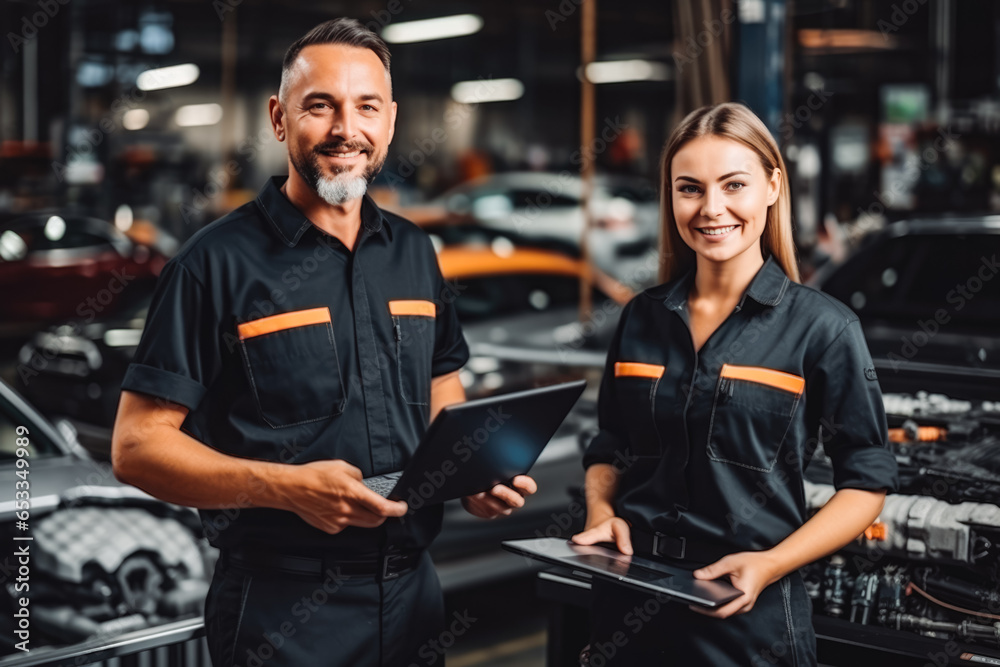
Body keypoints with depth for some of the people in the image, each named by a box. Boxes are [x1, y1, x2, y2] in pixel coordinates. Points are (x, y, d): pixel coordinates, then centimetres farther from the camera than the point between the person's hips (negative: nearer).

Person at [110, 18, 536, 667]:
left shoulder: (415, 253, 7)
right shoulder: (218, 262, -10)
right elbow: (138, 445, -11)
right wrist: (287, 487, -23)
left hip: (413, 592, 5)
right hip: (282, 613, -5)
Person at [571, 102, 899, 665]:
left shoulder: (823, 327, -8)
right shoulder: (642, 319, 4)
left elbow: (866, 482, -6)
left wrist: (770, 565, -17)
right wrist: (601, 513, -6)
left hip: (751, 614, -3)